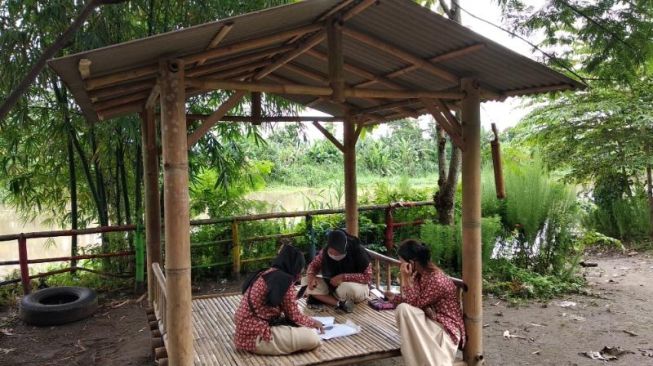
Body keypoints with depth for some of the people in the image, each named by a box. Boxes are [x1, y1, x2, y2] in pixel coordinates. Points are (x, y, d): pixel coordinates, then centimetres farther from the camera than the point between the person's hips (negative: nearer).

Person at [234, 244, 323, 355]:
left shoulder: (263, 273, 12)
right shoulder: (285, 281, -14)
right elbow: (294, 316, -6)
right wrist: (313, 322, 12)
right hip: (256, 337, -9)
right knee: (313, 337, -15)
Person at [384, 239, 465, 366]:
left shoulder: (436, 280, -26)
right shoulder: (420, 274, 1)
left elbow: (415, 304, -21)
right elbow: (415, 301, 12)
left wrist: (406, 278, -24)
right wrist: (394, 298, 17)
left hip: (447, 328, -9)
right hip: (432, 321, 9)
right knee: (402, 308, -16)